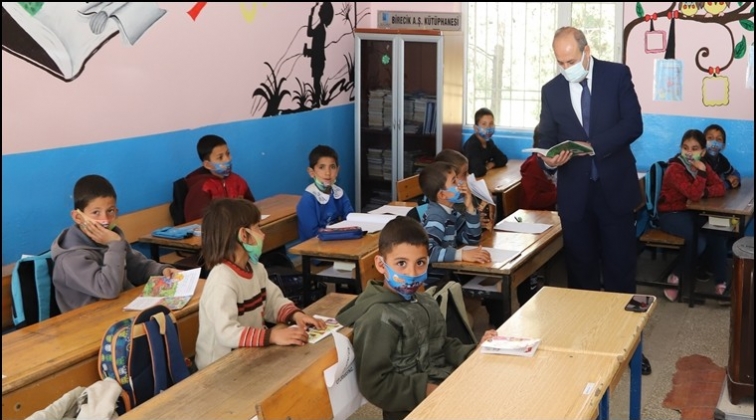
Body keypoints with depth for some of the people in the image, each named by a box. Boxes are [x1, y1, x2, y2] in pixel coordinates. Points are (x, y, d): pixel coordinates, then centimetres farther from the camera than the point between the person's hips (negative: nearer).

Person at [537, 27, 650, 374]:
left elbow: (633, 124, -10)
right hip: (575, 192, 2)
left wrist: (592, 145, -22)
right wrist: (549, 159, -18)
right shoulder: (551, 90, 4)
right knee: (581, 270, 9)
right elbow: (546, 138, 5)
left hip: (615, 187, -2)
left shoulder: (617, 74, -3)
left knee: (620, 268, 4)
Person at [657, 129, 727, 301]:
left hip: (692, 213, 7)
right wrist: (701, 172, -29)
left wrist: (704, 192, -22)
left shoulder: (703, 165, 3)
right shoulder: (674, 169, -20)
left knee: (719, 233, -14)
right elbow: (694, 194, -29)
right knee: (700, 240, -26)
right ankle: (675, 277, -5)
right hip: (671, 214, -7)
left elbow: (720, 188, -6)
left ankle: (721, 280, -2)